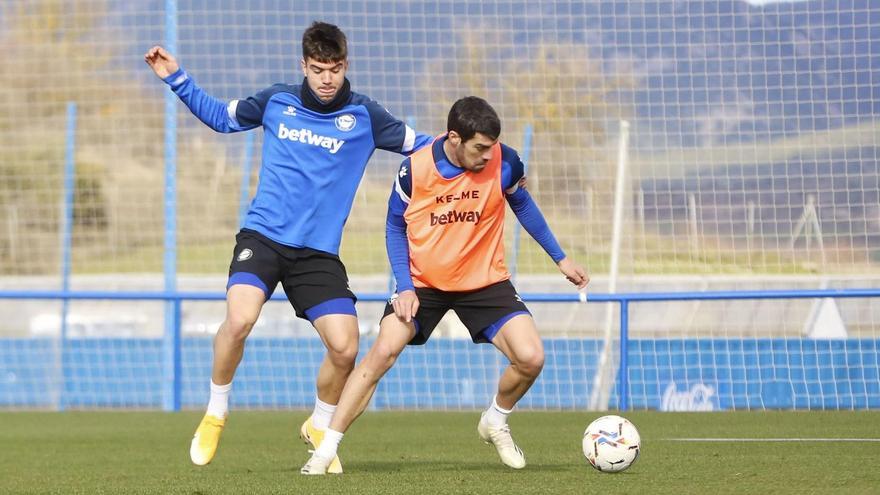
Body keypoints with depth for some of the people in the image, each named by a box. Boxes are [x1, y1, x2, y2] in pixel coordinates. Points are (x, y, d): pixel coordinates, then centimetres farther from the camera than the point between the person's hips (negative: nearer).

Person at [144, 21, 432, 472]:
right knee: (239, 320, -27)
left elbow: (422, 146, 7)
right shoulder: (276, 101, 5)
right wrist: (175, 79, 15)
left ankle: (319, 426, 19)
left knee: (344, 347, -12)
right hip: (263, 236, -1)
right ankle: (215, 414, -2)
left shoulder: (363, 115, 1)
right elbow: (221, 117, 22)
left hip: (319, 252, 1)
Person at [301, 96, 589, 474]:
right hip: (423, 282, -1)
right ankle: (326, 450, -11)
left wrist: (561, 259, 11)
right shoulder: (415, 168, -18)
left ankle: (496, 422, 19)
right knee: (383, 350, -19)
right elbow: (395, 228, -3)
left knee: (531, 358, -14)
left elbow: (523, 206, 6)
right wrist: (405, 286, -14)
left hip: (485, 282, 1)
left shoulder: (504, 162, -15)